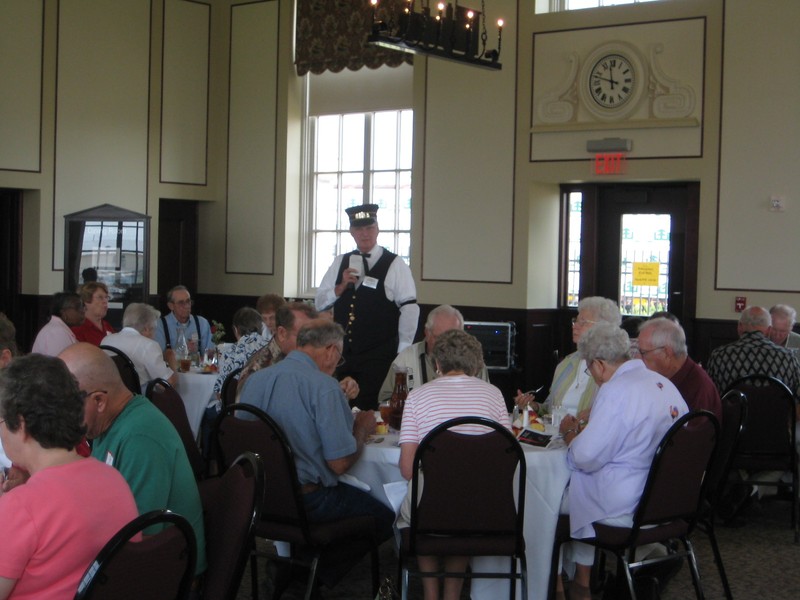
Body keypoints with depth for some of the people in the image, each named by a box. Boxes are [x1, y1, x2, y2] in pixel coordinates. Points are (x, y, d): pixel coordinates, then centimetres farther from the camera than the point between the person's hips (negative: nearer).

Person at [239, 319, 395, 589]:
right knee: (384, 518, 12)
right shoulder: (325, 387, -18)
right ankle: (318, 574, 9)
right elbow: (340, 463, -18)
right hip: (307, 501, -8)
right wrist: (361, 428, 1)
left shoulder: (254, 379, 2)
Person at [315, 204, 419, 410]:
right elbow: (320, 304, 12)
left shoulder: (395, 265, -4)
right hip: (342, 353, 5)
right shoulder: (340, 263, 11)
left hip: (378, 356, -5)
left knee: (370, 410, -4)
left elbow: (409, 308, -8)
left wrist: (402, 353, -11)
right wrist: (341, 287, -7)